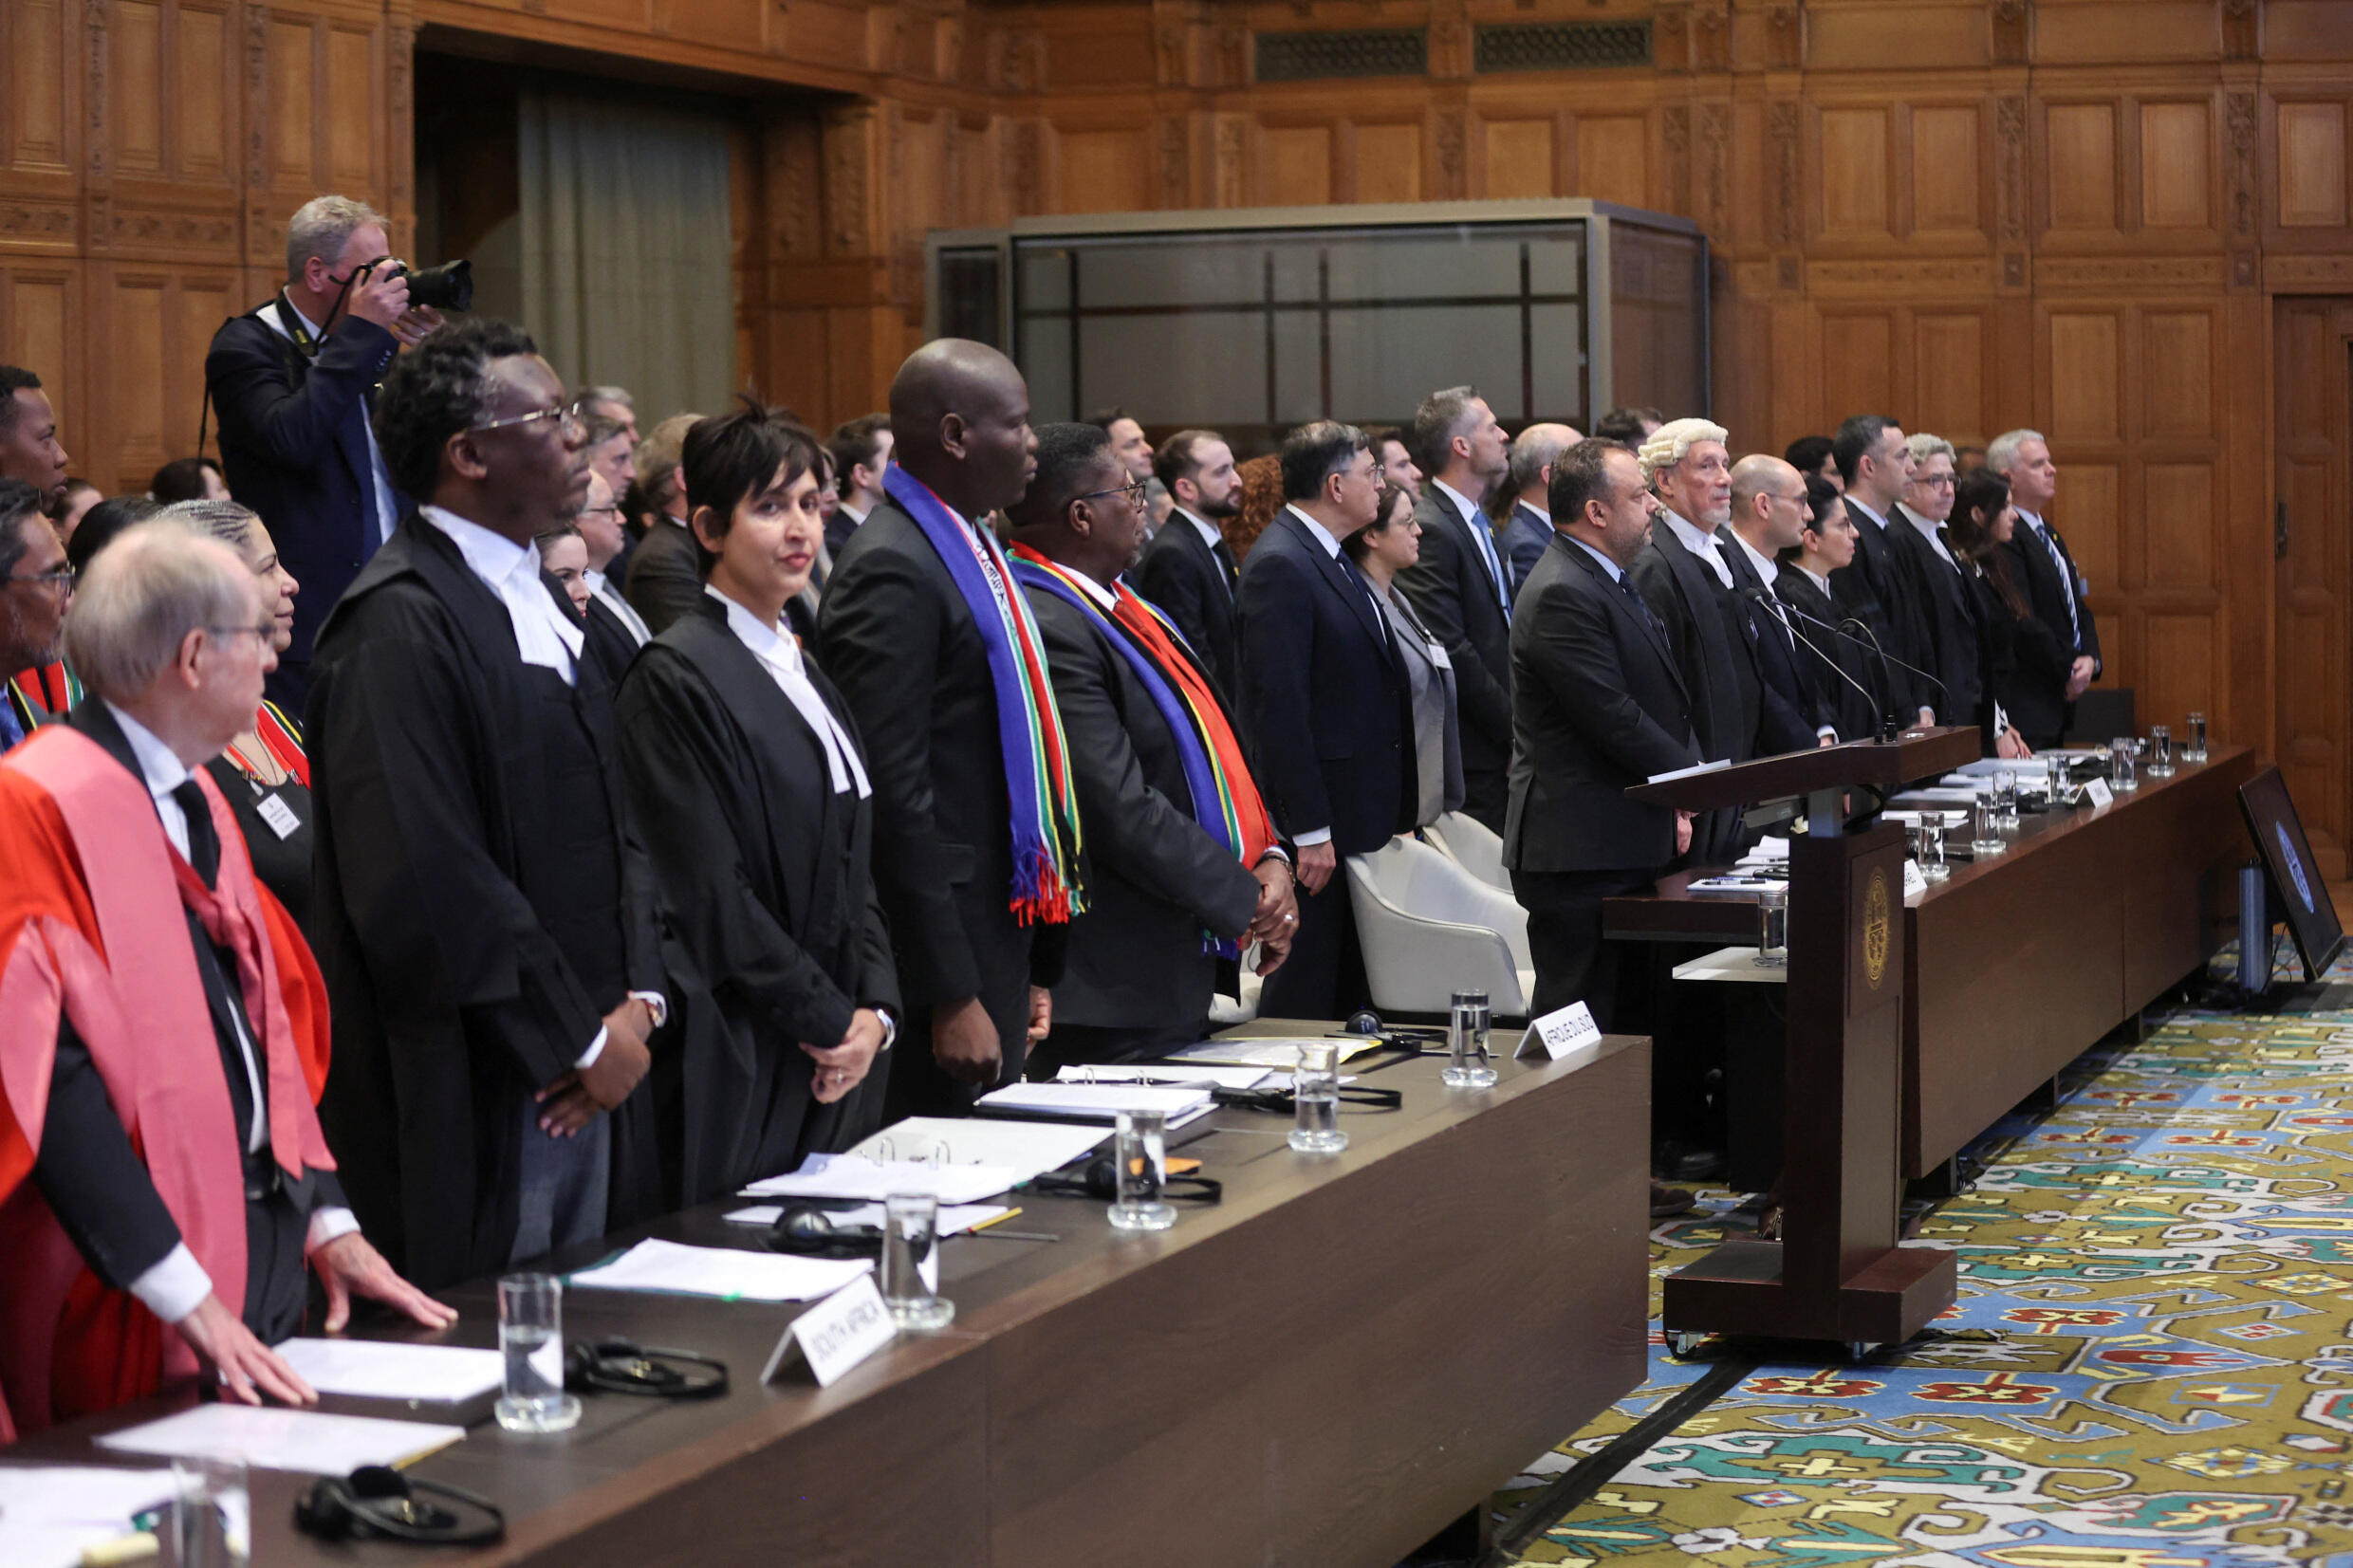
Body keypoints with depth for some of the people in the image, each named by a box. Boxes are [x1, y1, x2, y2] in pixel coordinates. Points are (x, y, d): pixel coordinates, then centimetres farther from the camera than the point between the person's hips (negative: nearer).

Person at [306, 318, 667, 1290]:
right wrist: (583, 1038, -14)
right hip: (473, 1101, -9)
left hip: (593, 1074, 9)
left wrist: (637, 1000, 2)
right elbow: (425, 879, -22)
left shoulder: (544, 604, 16)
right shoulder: (399, 625, -15)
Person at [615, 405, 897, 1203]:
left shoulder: (801, 672, 17)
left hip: (840, 1065, 8)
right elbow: (707, 892, -15)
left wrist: (875, 1010, 2)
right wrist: (831, 1021, -11)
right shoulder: (677, 678, -10)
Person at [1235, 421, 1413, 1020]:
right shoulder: (1280, 566, -17)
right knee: (1305, 993, -4)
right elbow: (1278, 706, -21)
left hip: (1360, 813, 10)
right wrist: (1309, 831, -22)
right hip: (1321, 817, -10)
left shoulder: (1328, 556, 15)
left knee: (1350, 990, 15)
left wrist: (1397, 803, 17)